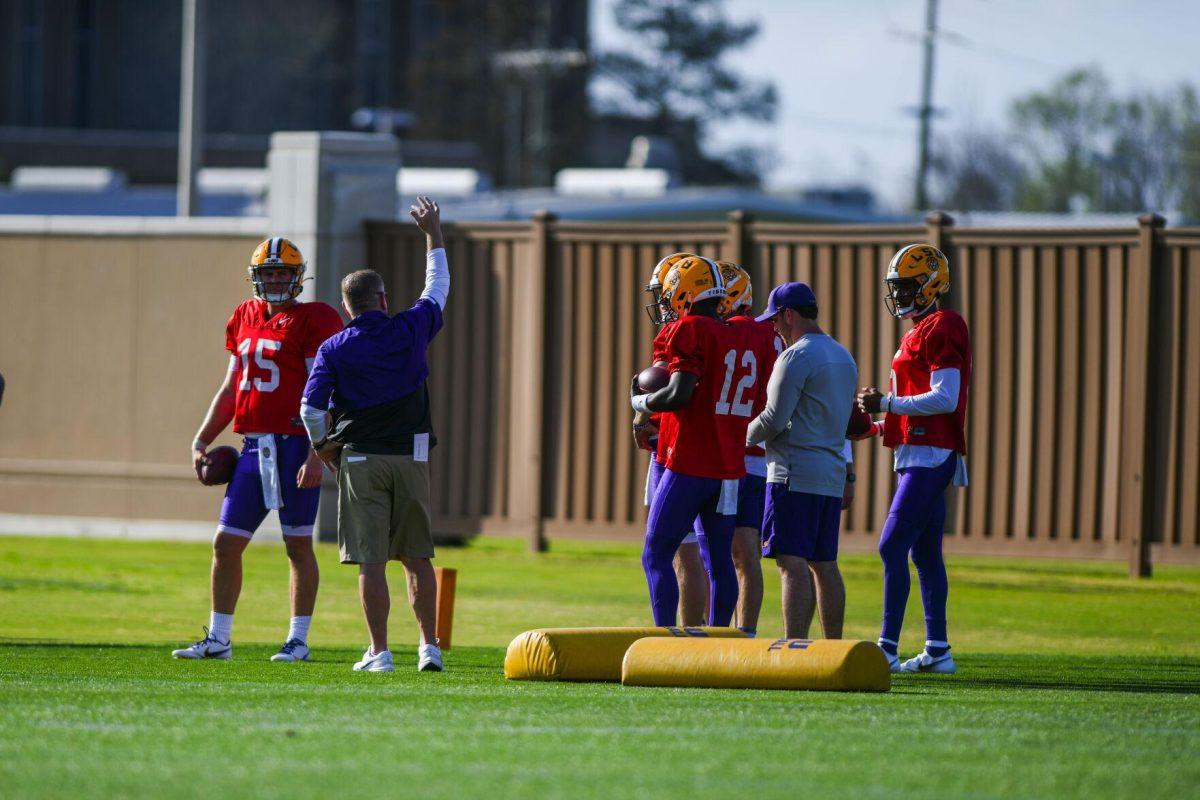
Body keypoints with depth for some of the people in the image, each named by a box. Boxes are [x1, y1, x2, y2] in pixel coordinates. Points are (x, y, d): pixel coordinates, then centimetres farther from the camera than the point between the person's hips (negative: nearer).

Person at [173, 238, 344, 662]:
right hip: (254, 447, 7)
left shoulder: (313, 321, -6)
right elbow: (230, 390, 22)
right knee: (226, 543, 6)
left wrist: (317, 453, -20)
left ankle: (298, 640, 8)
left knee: (298, 545, 1)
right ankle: (218, 639, 13)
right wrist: (202, 441, 16)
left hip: (295, 446, -7)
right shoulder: (245, 319, 15)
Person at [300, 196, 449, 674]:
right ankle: (429, 647, 7)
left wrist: (322, 445, 10)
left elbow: (311, 408, -10)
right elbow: (437, 289, 17)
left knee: (371, 561, 0)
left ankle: (379, 651, -1)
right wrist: (434, 235, 27)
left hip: (360, 460, -2)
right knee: (417, 557, 9)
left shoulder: (335, 349, -5)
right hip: (411, 456, 2)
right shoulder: (410, 331, -1)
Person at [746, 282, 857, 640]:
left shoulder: (796, 357, -12)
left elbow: (775, 419, -14)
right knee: (825, 564, 13)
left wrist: (746, 435, 3)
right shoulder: (844, 357, 17)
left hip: (796, 474, -9)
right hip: (833, 475, 9)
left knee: (793, 563, -11)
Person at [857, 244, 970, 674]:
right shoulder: (920, 332, 20)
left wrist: (887, 403, -17)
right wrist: (878, 425, 15)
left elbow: (945, 399, -19)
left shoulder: (941, 329, -12)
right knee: (926, 554, 12)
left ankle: (888, 646, -16)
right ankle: (937, 650, 15)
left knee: (893, 547, -14)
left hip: (928, 455, -11)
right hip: (924, 455, 11)